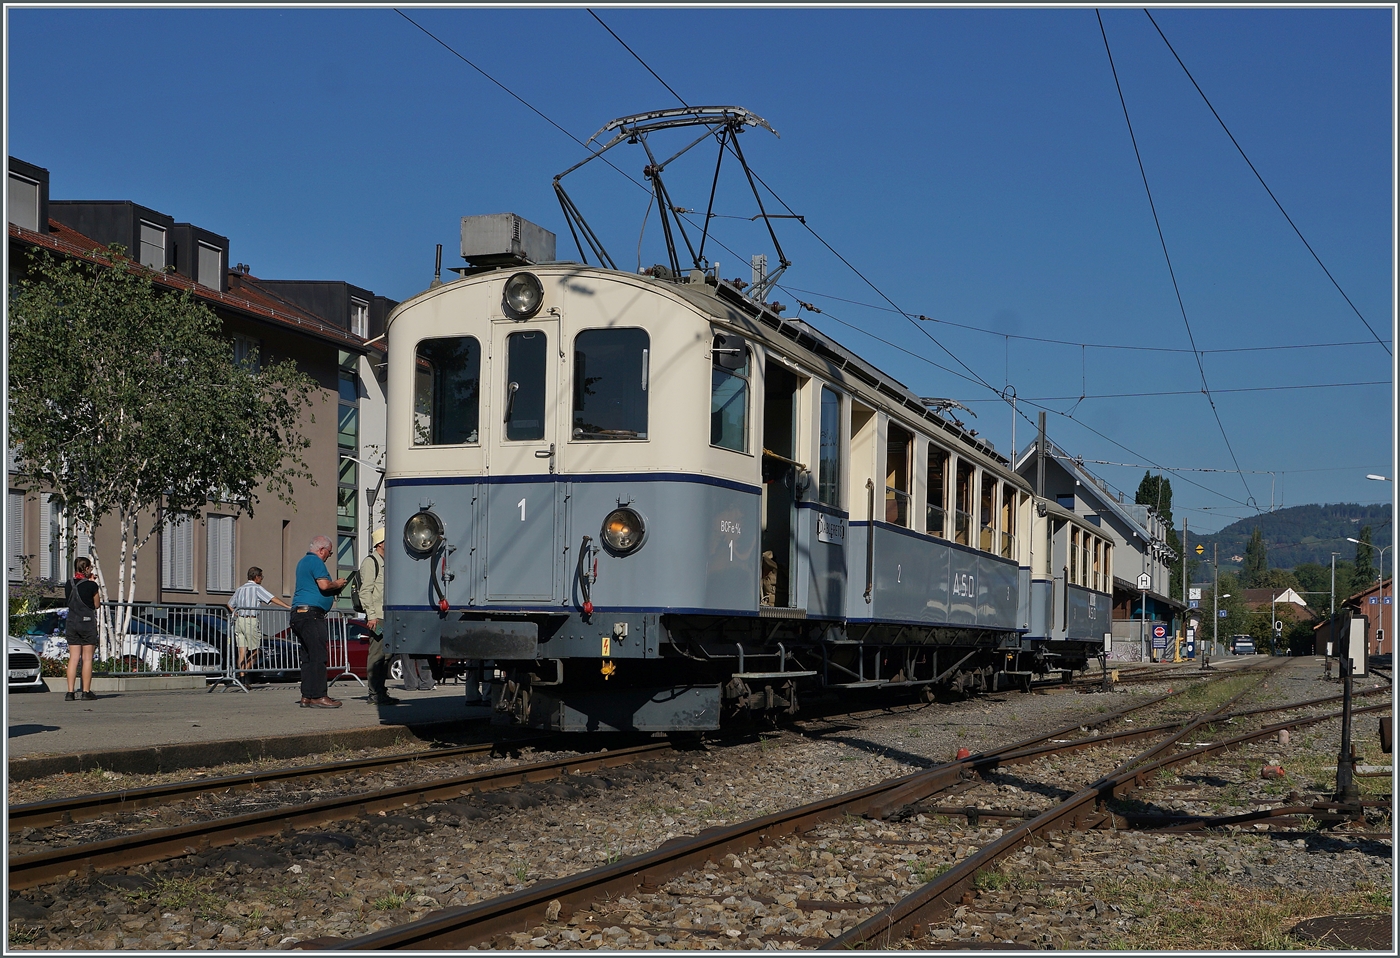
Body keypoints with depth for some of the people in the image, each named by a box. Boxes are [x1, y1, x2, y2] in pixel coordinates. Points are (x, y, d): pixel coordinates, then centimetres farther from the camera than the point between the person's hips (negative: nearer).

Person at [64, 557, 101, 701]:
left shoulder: (68, 584, 4)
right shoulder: (91, 585, -10)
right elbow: (97, 604, 1)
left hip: (71, 623, 5)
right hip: (88, 624, -4)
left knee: (73, 658, 6)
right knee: (87, 658, 2)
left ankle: (70, 692, 2)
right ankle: (86, 691, 2)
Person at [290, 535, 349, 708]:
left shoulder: (303, 561, 24)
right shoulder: (315, 561, -8)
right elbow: (324, 585, -20)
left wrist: (334, 589, 21)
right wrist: (337, 584, 0)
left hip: (299, 613, 11)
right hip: (311, 612, -11)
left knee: (309, 657, 11)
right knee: (318, 656, -11)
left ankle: (307, 696, 10)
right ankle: (318, 696, -14)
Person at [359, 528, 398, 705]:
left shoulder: (385, 563, 22)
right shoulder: (370, 562, -6)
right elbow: (365, 591, -13)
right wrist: (371, 615, -19)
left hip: (387, 617, 9)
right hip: (377, 617, -9)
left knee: (386, 654, 10)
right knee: (376, 654, -9)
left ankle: (381, 692, 16)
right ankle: (374, 695, -8)